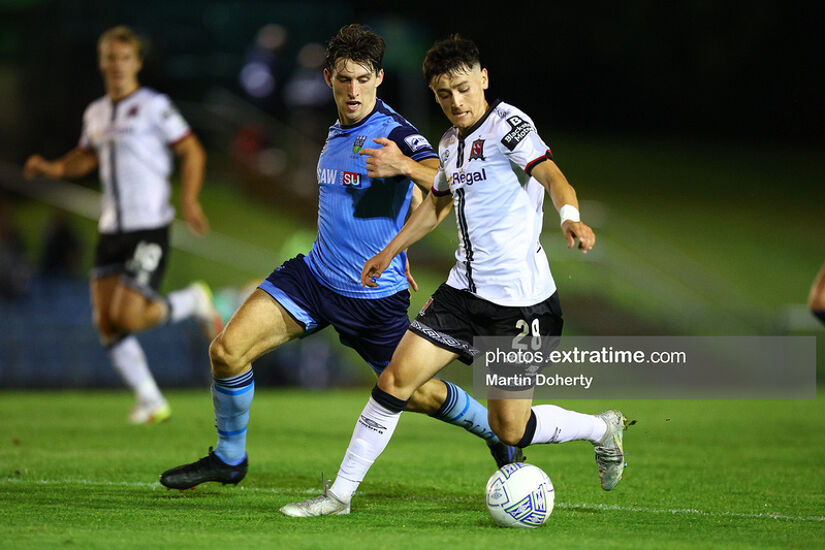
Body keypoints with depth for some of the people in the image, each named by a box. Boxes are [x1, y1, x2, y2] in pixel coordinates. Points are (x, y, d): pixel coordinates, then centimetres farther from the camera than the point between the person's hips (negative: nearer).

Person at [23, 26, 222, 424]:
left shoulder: (154, 106, -6)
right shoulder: (95, 113, 13)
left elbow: (192, 152, -4)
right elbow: (87, 156, 29)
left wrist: (189, 199, -16)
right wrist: (53, 168, 10)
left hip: (149, 228, -7)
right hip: (111, 228, 7)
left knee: (128, 317, -15)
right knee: (106, 323, -1)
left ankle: (193, 301, 13)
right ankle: (151, 402, 10)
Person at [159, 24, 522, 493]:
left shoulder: (394, 132, -16)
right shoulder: (337, 133, 8)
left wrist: (407, 165, -56)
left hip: (376, 297, -6)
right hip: (314, 277, 6)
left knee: (417, 393, 9)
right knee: (227, 350, -9)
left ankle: (498, 432, 38)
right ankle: (229, 458, 10)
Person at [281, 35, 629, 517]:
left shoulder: (507, 123, -11)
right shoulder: (450, 143, 12)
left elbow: (552, 176, -27)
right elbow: (438, 203, 31)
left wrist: (571, 217, -47)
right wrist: (389, 254, 41)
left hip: (521, 303, -7)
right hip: (464, 291, 7)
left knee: (510, 429, -3)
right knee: (395, 381, -3)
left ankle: (602, 429, 25)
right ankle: (340, 495, 6)